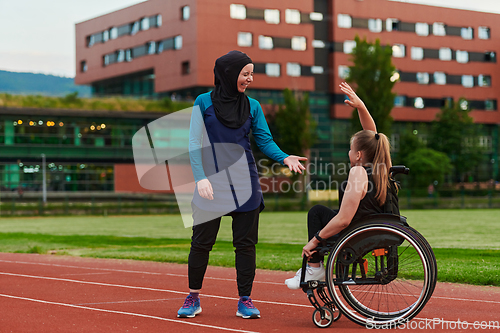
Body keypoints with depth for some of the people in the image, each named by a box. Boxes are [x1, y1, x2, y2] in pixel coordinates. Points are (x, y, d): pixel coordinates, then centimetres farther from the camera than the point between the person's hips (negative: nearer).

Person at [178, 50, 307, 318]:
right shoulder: (204, 102, 0)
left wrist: (285, 158, -14)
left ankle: (245, 301, 10)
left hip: (245, 185, 3)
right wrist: (201, 177, -17)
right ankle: (193, 298, 15)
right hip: (212, 184, -2)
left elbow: (265, 141, 6)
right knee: (201, 241, 1)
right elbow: (195, 144, -4)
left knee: (246, 243, 2)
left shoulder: (252, 106, 9)